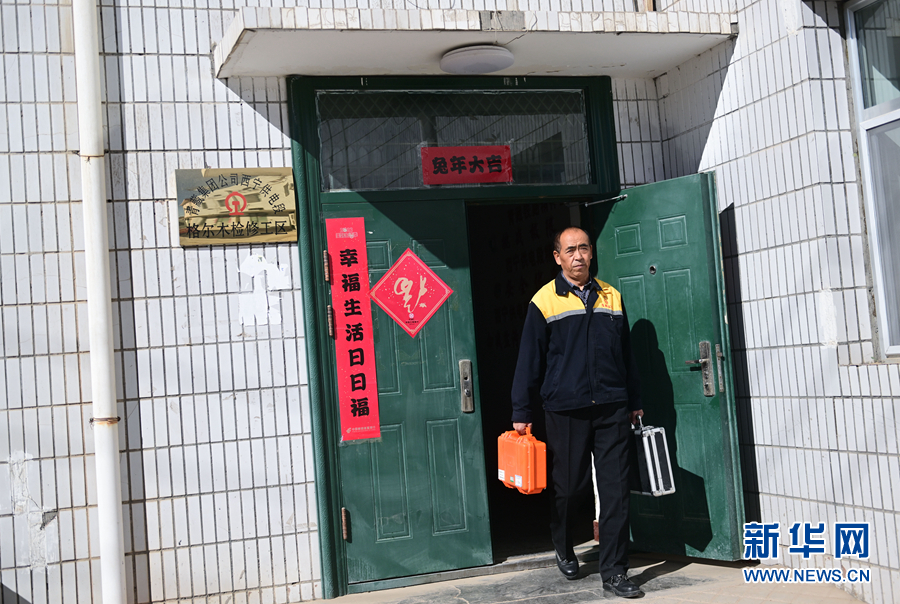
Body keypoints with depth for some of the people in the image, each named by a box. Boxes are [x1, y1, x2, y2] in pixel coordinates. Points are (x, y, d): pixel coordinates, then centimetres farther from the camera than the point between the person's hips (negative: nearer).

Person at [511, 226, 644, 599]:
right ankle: (563, 548, 35)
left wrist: (634, 403, 16)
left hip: (612, 408, 3)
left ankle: (614, 571, 8)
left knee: (615, 490, 0)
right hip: (566, 410, -3)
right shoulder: (544, 301, 0)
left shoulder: (611, 297, 11)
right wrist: (522, 413, -2)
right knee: (571, 487, 7)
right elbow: (530, 360, 0)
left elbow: (626, 354, 16)